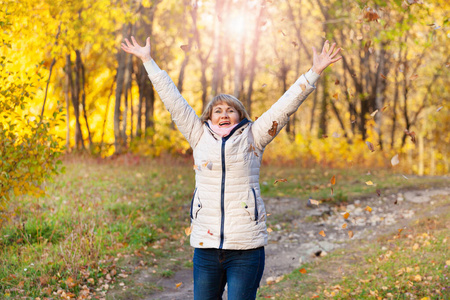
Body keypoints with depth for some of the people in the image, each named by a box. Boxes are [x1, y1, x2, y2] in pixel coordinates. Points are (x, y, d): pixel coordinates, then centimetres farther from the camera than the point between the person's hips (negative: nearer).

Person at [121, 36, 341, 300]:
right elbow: (173, 100, 14)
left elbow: (287, 105, 4)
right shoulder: (200, 137, 9)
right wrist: (148, 61, 18)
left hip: (246, 247, -2)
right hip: (206, 244, 2)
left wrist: (314, 72, 1)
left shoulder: (252, 138, 5)